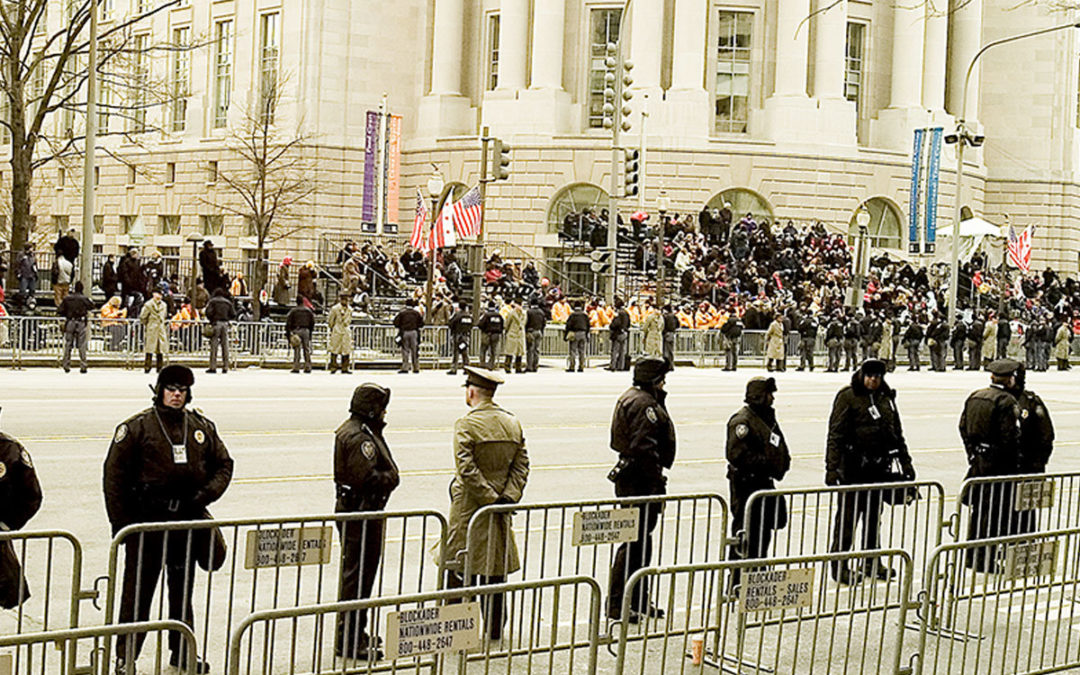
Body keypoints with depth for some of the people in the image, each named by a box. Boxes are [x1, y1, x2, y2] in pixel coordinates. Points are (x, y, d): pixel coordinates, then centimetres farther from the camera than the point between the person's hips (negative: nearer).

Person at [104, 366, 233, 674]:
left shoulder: (202, 428, 7)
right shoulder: (137, 427, -6)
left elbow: (223, 464, 17)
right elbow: (114, 475, -6)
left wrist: (207, 493, -3)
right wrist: (120, 523, -10)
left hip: (188, 519, 4)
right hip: (146, 520, -4)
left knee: (183, 591, 15)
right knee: (138, 590, 0)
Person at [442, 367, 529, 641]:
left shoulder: (466, 424, -13)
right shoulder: (512, 423, 6)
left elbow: (467, 469, -20)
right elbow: (521, 465, 3)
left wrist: (490, 498, -14)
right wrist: (508, 496, -3)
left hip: (469, 506, -5)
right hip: (500, 508, 5)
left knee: (460, 568, 2)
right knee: (496, 569, 12)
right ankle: (495, 629, 18)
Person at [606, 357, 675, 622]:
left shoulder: (631, 398, 17)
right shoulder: (644, 404, -16)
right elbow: (644, 447, -23)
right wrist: (656, 481, -21)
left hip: (629, 474, 11)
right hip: (640, 479, -11)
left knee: (641, 540, 17)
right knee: (635, 540, -7)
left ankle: (639, 601, 26)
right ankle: (615, 603, -4)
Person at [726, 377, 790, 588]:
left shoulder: (768, 417, 15)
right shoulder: (742, 420, -15)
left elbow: (778, 449, 26)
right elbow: (737, 455, -22)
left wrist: (781, 463, 7)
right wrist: (766, 462, -19)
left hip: (764, 483, 10)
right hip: (746, 485, -10)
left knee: (763, 531, 16)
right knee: (745, 535, -6)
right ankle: (737, 584, 0)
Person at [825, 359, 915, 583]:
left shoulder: (886, 398, 13)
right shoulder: (848, 397, -6)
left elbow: (897, 433, 23)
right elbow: (836, 435, -11)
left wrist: (905, 462, 19)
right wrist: (832, 467, -18)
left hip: (879, 467, 6)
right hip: (853, 467, -6)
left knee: (874, 516, 14)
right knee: (847, 517, -2)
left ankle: (872, 563, 24)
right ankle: (839, 565, 6)